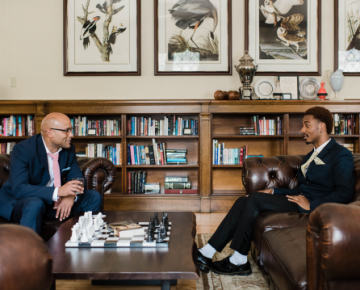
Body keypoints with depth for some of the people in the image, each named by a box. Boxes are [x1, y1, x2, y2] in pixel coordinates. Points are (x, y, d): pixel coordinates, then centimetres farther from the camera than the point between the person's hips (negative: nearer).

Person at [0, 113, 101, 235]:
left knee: (94, 197, -5)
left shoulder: (69, 149, -1)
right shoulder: (22, 149, -20)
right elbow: (18, 189, -29)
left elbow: (77, 179, 2)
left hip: (52, 201, 6)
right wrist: (58, 191, -40)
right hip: (16, 202, -6)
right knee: (35, 204, -39)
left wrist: (71, 195, -24)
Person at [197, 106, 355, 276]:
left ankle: (238, 261, -16)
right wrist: (274, 192, 9)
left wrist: (311, 205, -20)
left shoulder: (341, 155, -4)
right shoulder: (312, 156, 25)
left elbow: (345, 192, -16)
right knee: (243, 202, -10)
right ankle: (206, 254, -14)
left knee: (255, 199, -23)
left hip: (313, 207, -9)